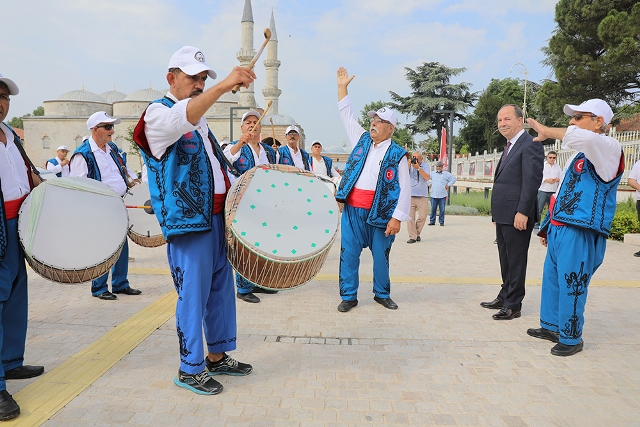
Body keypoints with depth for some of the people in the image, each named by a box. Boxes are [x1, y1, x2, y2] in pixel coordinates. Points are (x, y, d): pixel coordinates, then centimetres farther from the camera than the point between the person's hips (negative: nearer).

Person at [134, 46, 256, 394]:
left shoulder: (199, 117, 21)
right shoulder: (158, 113, -5)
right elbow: (180, 120, -31)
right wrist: (223, 86, -42)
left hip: (217, 216, 8)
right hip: (188, 221, -8)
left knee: (221, 288, 12)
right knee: (194, 294, -4)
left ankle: (218, 356, 26)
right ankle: (190, 369, 11)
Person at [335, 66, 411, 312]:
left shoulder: (397, 154, -2)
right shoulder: (361, 140, 10)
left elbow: (405, 189, -6)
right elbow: (347, 115, 18)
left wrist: (397, 218, -13)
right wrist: (342, 87, 12)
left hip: (380, 213, -3)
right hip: (353, 210, 3)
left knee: (381, 256, 9)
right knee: (349, 254, 4)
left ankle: (382, 294, 27)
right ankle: (348, 296, 15)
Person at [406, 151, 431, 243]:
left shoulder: (425, 165, 4)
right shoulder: (409, 165, 5)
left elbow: (427, 177, -11)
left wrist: (418, 168, -18)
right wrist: (409, 164, -15)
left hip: (422, 196, 0)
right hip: (410, 195, 0)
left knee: (422, 217, 1)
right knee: (410, 217, -6)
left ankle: (417, 233, 21)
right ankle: (412, 237, -2)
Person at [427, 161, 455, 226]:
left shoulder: (446, 174, 5)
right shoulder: (433, 174, 13)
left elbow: (454, 179, 7)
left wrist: (448, 185, -1)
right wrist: (429, 184, 13)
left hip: (442, 195, -2)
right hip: (434, 195, 2)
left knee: (442, 209, 1)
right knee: (433, 209, 3)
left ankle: (441, 222, 9)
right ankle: (432, 221, 11)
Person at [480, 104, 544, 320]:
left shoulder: (530, 144, -11)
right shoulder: (510, 146, 18)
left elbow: (532, 180, -19)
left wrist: (522, 212, -23)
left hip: (516, 215, -9)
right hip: (503, 214, 9)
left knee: (516, 260, 1)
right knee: (505, 259, 18)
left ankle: (513, 305, 12)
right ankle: (504, 297, 30)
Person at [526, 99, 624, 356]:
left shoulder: (609, 149, -10)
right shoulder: (578, 155, 19)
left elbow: (580, 137, -35)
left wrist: (546, 131, -20)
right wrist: (548, 227, 21)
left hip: (580, 234, -9)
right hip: (559, 229, 9)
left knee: (571, 286, -1)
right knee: (551, 280, 15)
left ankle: (571, 338, 13)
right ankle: (551, 327, 29)